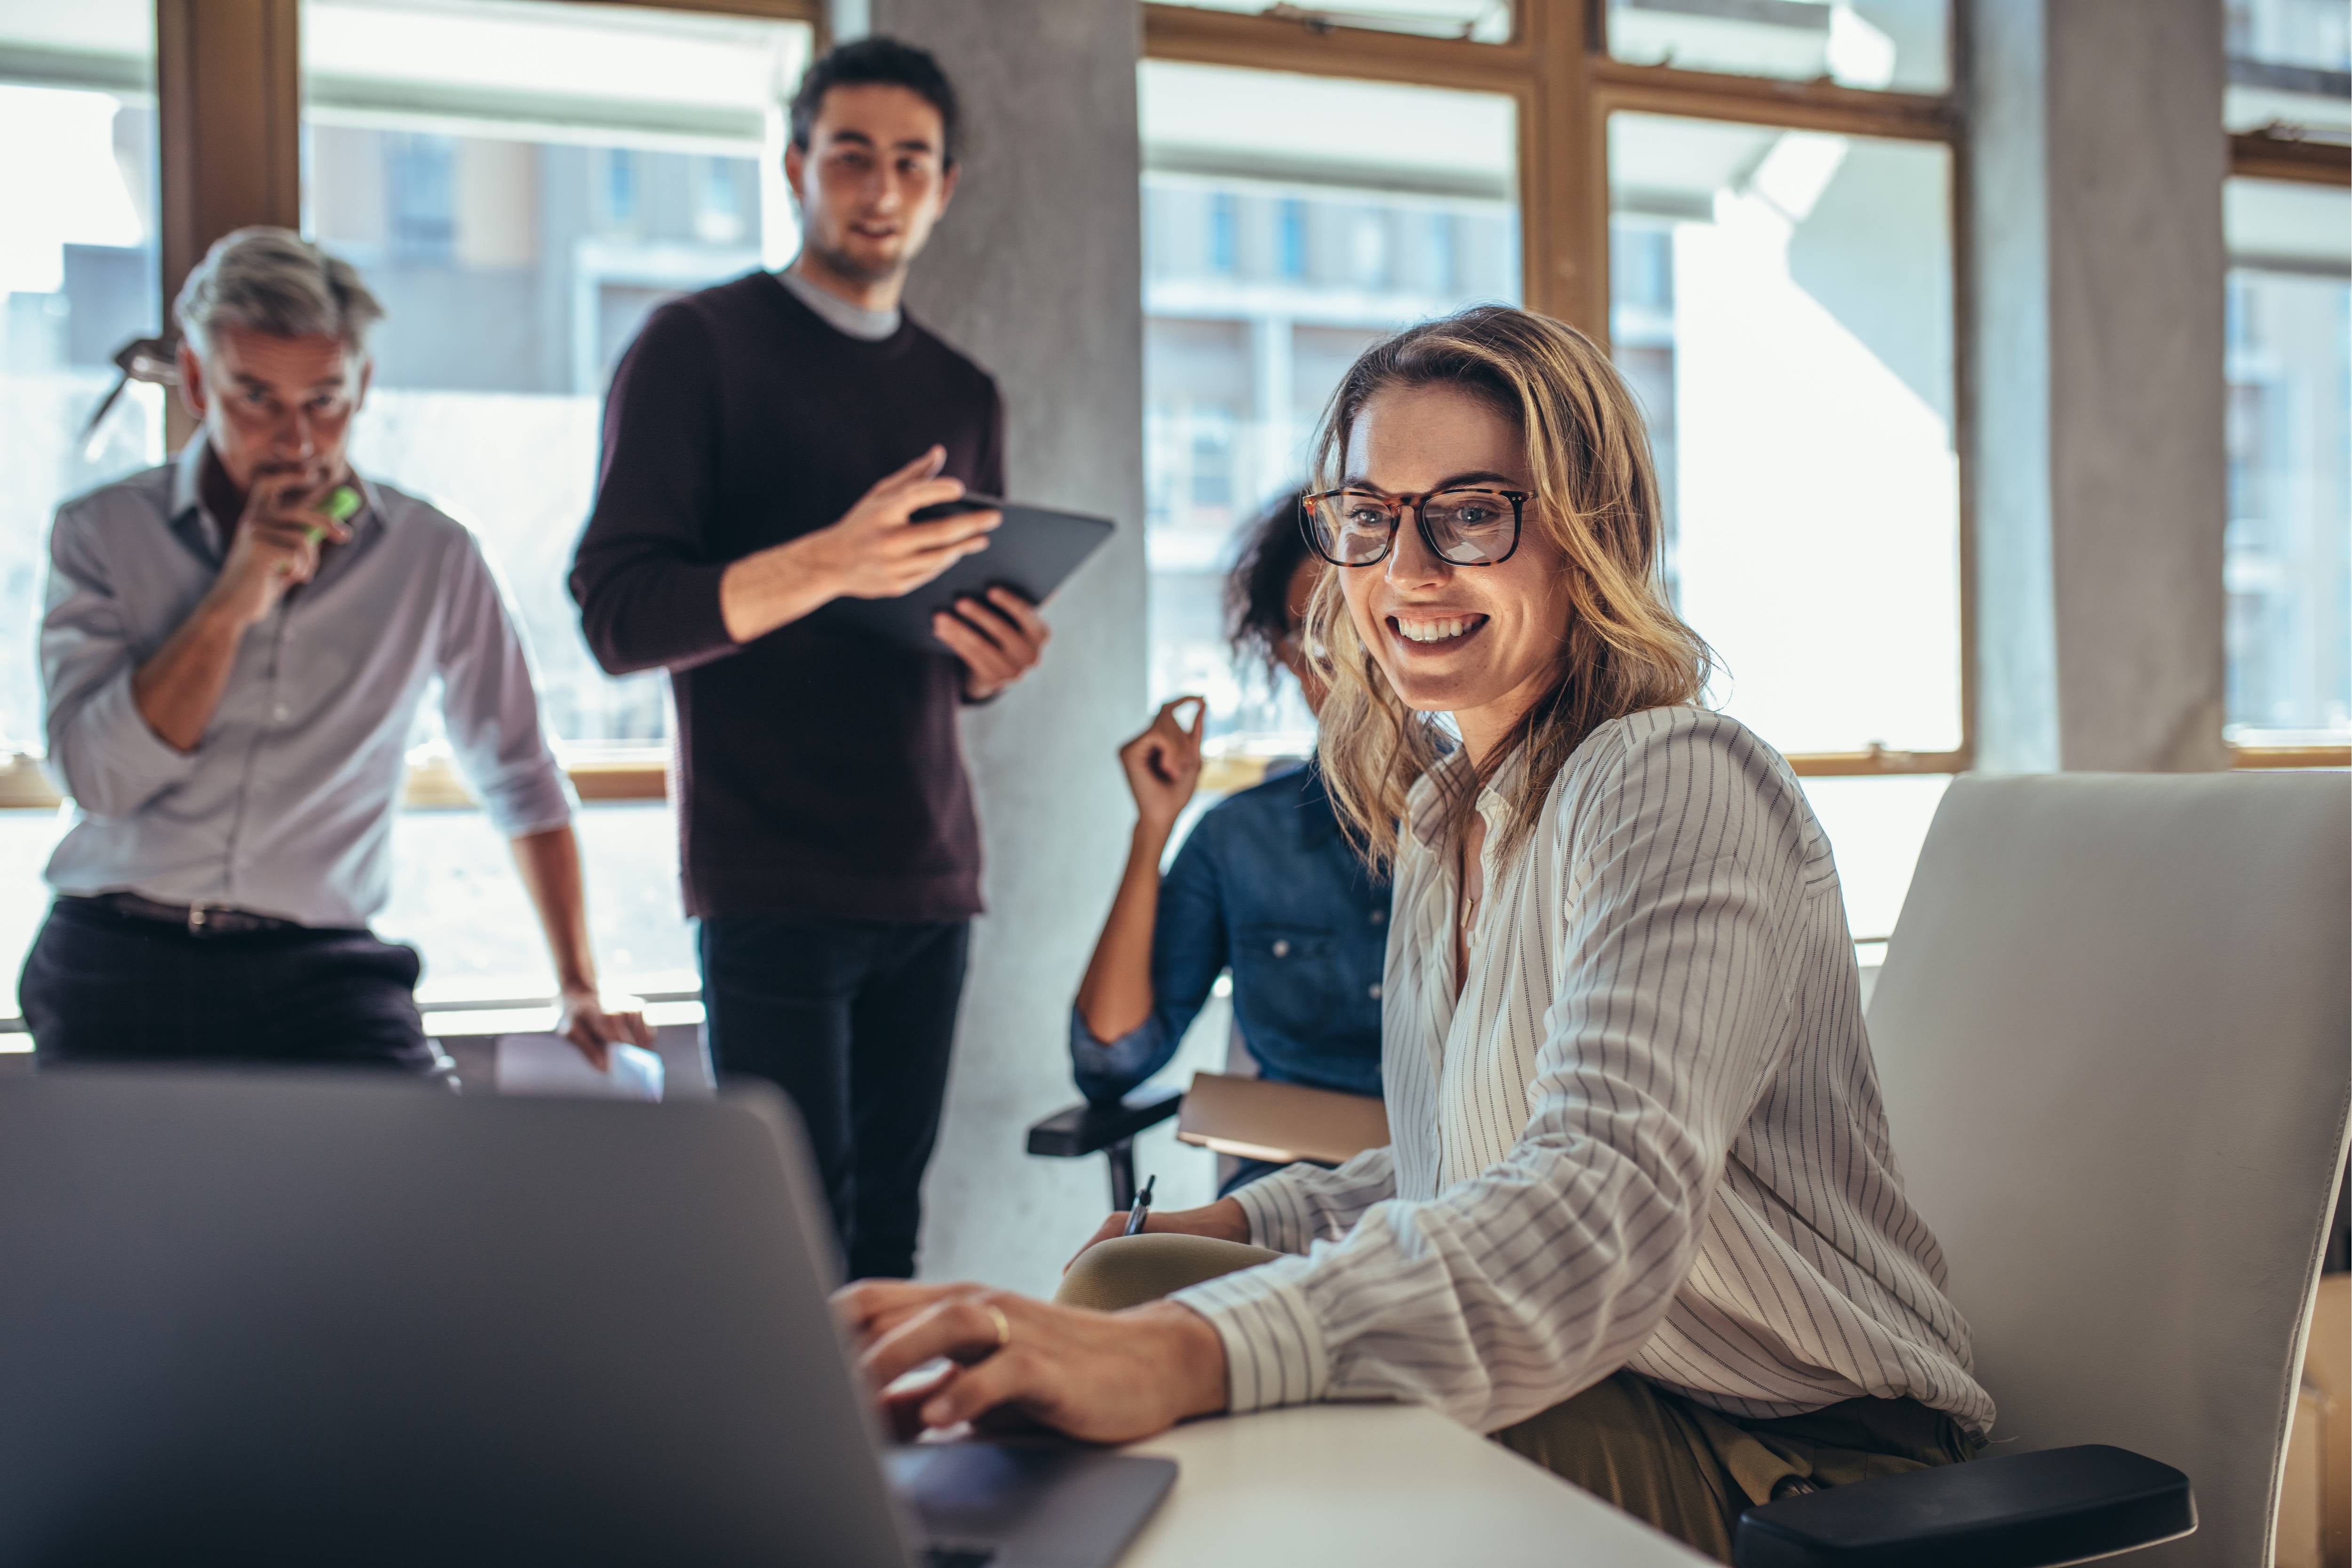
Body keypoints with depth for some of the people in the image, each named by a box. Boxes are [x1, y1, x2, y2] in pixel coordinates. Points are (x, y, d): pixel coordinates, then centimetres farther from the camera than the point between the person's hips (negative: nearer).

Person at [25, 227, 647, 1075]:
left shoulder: (433, 558, 6)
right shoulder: (102, 533, 6)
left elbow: (521, 782, 14)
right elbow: (97, 778, -6)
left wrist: (580, 989, 10)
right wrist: (235, 598, -12)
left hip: (321, 971, 0)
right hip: (119, 961, 0)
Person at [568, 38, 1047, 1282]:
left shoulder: (962, 395, 18)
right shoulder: (698, 347, 1)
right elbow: (616, 616, -9)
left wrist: (994, 662, -2)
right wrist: (830, 565, -24)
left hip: (927, 874, 5)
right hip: (773, 880, -5)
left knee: (889, 1227, 3)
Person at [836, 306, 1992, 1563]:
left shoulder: (1677, 789, -18)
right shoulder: (1443, 810, 11)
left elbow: (1610, 1199, -34)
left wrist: (1183, 1351, -48)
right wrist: (1236, 1226, 1)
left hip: (1795, 1460, -8)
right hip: (1586, 1398, 8)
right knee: (1125, 1282, -9)